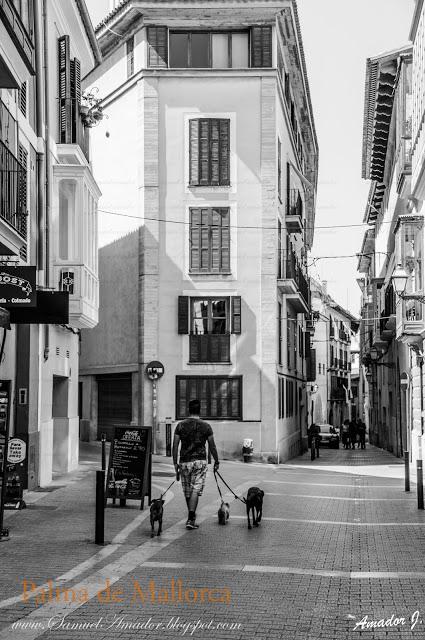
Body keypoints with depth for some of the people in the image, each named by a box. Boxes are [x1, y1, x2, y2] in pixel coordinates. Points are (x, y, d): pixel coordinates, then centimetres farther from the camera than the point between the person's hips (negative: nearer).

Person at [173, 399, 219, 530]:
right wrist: (216, 461, 15)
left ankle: (191, 516, 29)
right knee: (196, 490, -5)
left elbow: (175, 446, -1)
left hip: (184, 461, 2)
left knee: (187, 491, 14)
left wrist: (175, 463, 5)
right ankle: (190, 519, -14)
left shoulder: (181, 425, 1)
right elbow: (212, 446, 3)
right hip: (200, 461, -2)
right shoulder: (205, 426, -1)